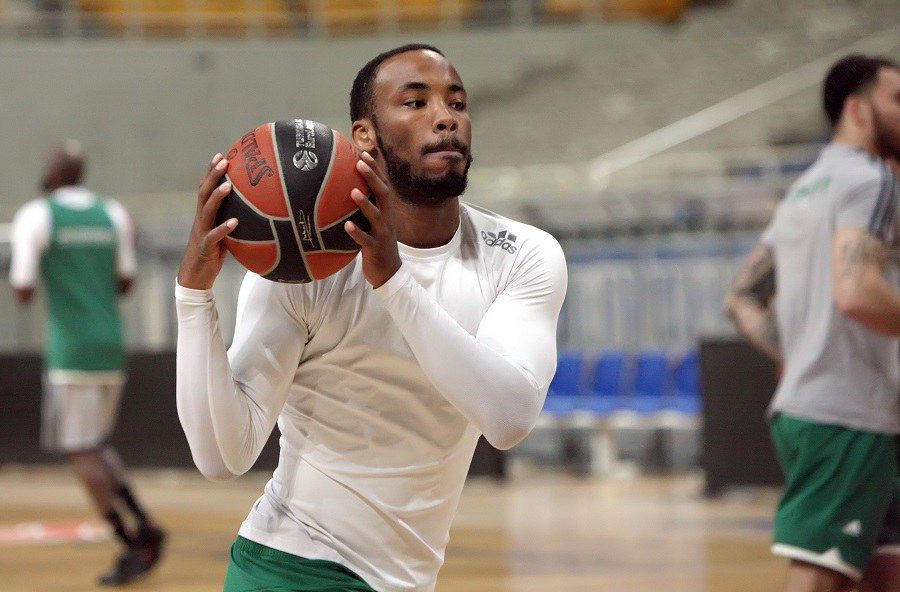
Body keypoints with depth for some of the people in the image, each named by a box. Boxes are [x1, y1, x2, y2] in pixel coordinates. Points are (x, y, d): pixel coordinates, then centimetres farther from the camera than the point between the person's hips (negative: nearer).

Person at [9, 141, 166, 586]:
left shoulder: (36, 216, -6)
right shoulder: (114, 215, 9)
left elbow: (23, 291, -9)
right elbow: (124, 283, 12)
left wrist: (20, 285, 13)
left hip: (70, 349, -6)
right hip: (112, 347, 6)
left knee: (80, 451, -2)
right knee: (96, 445, 18)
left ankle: (135, 545, -9)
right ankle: (142, 528, 4)